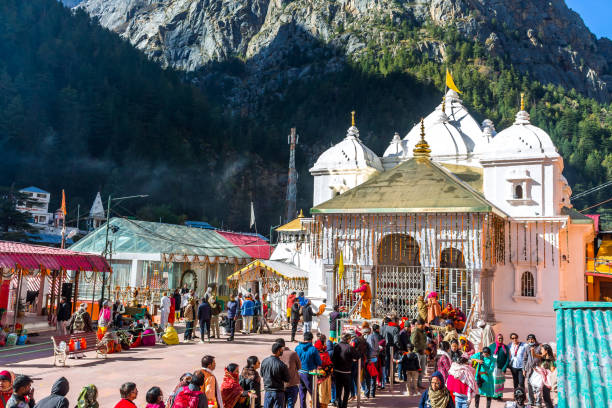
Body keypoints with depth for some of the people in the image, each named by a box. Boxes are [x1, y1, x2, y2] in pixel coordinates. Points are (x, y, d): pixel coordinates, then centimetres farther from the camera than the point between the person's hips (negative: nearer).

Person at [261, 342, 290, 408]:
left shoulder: (264, 361, -6)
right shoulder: (282, 365, -19)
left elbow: (262, 375, 8)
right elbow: (287, 380, -9)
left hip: (268, 391, 4)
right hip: (278, 392, -4)